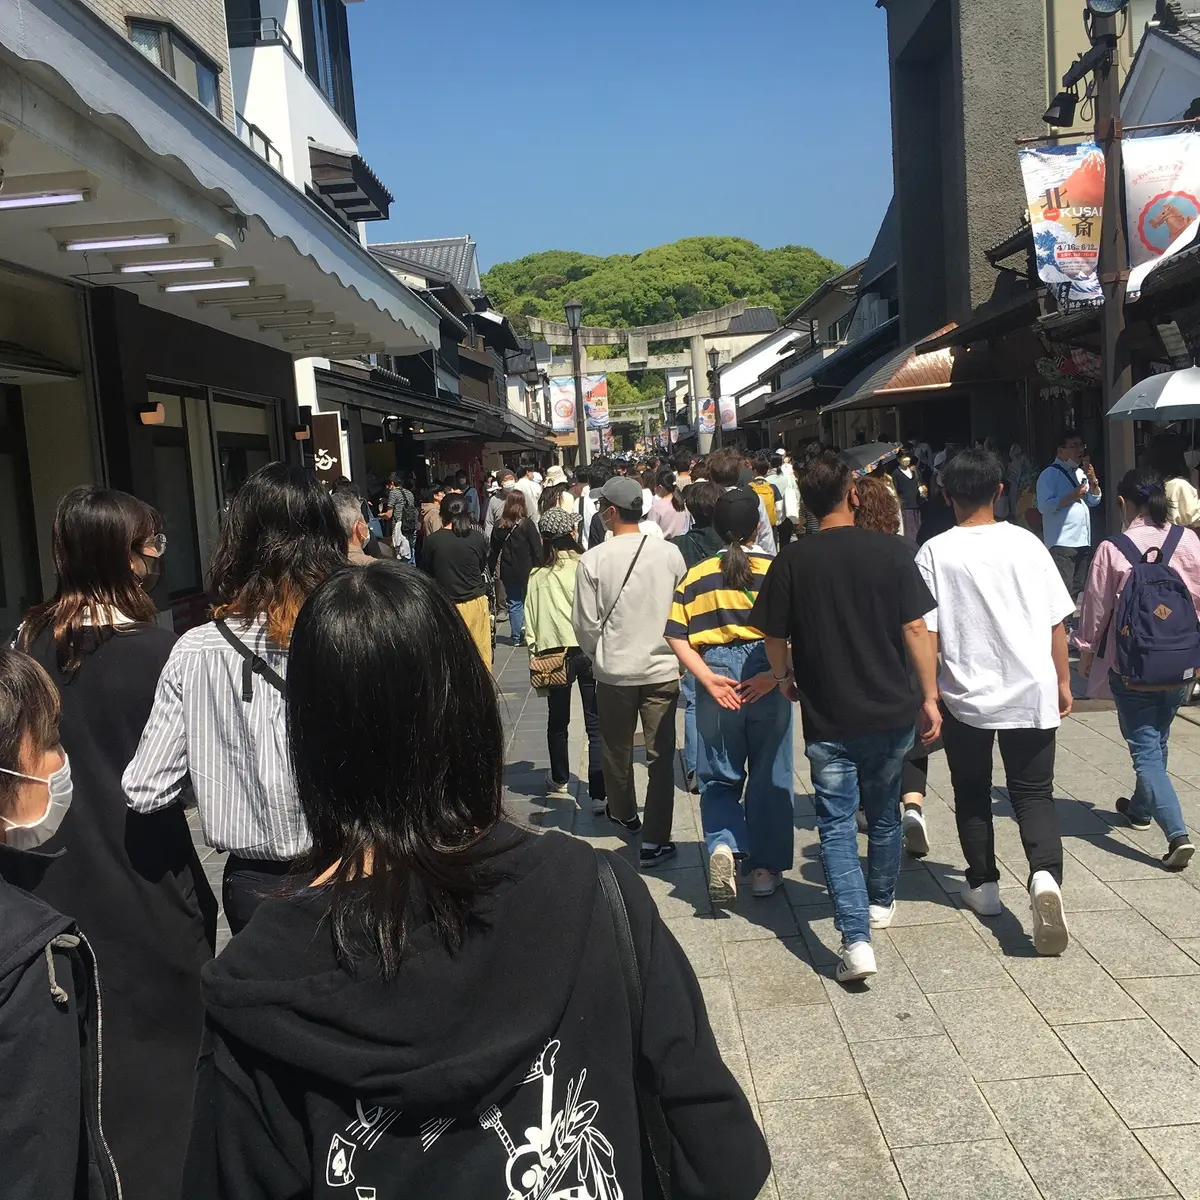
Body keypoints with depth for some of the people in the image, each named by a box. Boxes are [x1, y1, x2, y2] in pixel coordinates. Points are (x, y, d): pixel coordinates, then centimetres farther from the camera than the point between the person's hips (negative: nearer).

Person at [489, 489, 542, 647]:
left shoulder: (499, 525, 0)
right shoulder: (527, 524, -11)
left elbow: (494, 550, 8)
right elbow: (537, 549, -11)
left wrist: (491, 570, 16)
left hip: (508, 572, 4)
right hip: (526, 570, -3)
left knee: (514, 603, 11)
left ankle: (516, 637, 13)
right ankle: (527, 631, -5)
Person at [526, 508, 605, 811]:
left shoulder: (537, 576, -1)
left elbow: (530, 621, 1)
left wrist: (535, 652, 10)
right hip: (590, 650, -2)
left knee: (558, 720, 20)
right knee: (596, 725, 2)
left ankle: (559, 780, 38)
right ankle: (599, 794, -4)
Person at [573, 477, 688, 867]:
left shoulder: (593, 559, -12)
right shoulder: (670, 553, -8)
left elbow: (585, 622, -7)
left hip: (614, 671, 0)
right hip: (663, 667, 0)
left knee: (617, 749, 21)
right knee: (661, 755, 6)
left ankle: (624, 814, 42)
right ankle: (654, 840, 5)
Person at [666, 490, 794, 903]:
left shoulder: (697, 576, 3)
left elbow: (676, 635, -5)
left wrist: (708, 678, -8)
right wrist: (773, 676, -11)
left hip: (717, 678, 1)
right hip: (766, 678, -1)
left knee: (718, 777, 15)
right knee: (769, 776, 13)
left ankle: (722, 846, -8)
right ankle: (766, 868, 21)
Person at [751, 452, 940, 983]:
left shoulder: (793, 560, -7)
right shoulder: (891, 551, -7)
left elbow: (774, 636, -1)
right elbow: (916, 628, -6)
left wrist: (785, 678, 19)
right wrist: (929, 697, 3)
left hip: (828, 718, -2)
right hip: (892, 710, 2)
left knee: (837, 827, 3)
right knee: (883, 813, 22)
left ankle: (856, 939, -9)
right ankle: (881, 903, 42)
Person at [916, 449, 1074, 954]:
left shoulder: (935, 553, -9)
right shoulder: (1026, 544, -4)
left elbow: (926, 632, -9)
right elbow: (1056, 621, 1)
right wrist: (1063, 682, 13)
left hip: (965, 697, -1)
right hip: (1030, 693, 1)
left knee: (972, 794, 18)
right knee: (1033, 792, 10)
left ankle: (983, 884, 27)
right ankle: (1045, 875, -13)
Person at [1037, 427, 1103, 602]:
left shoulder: (1080, 473, 17)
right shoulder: (1050, 474, -7)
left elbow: (1094, 501, 14)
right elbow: (1044, 506, -16)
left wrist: (1092, 479, 0)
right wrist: (1072, 496, -18)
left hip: (1083, 541, 8)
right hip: (1061, 543, -8)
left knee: (1079, 590, 11)